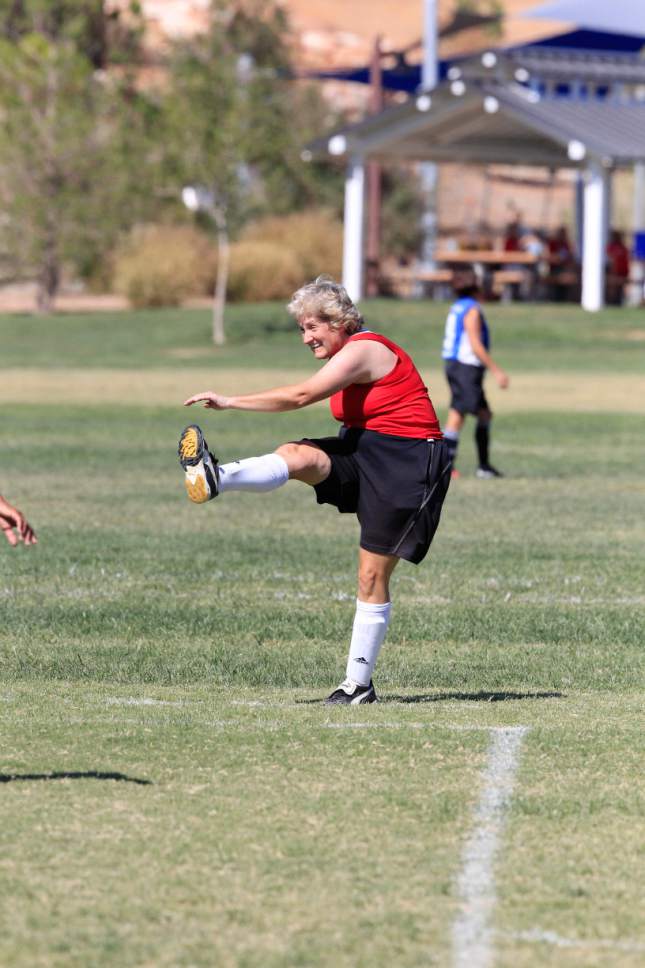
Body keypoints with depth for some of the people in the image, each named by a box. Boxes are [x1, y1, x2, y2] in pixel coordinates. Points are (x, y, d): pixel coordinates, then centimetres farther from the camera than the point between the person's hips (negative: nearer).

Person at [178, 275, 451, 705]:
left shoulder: (363, 350, -17)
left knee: (373, 576, -6)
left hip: (405, 462, -9)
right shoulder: (349, 355, 14)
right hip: (364, 453, 9)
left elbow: (300, 396, -24)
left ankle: (359, 683, 0)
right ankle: (215, 479, -48)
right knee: (296, 455, -22)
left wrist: (230, 401, -22)